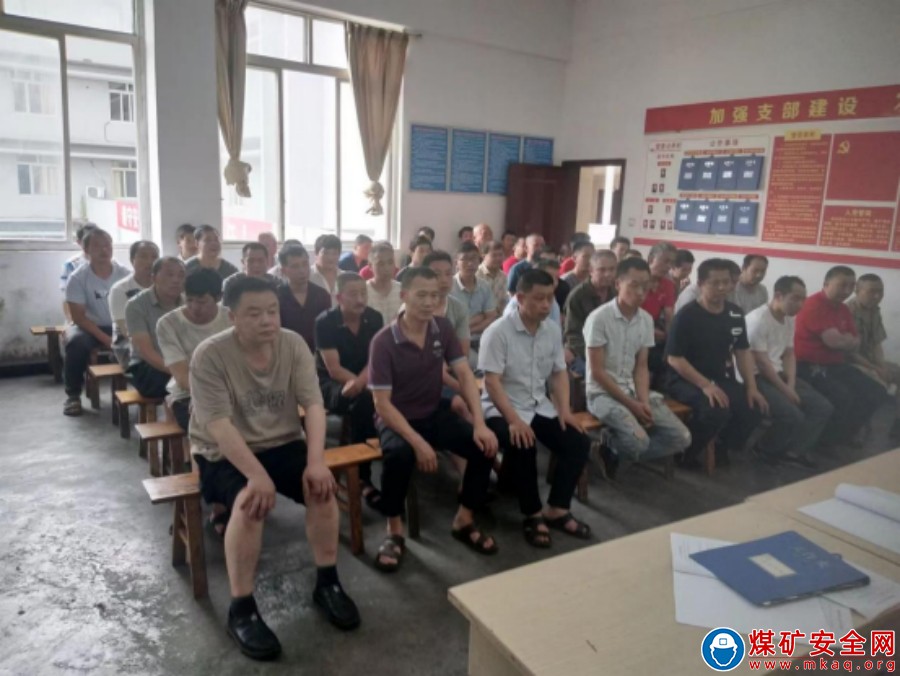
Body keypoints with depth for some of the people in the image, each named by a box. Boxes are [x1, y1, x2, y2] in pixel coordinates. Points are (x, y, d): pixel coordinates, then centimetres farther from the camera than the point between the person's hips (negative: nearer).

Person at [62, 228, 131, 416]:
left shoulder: (124, 274, -9)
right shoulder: (77, 278, -13)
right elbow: (78, 316, -14)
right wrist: (105, 339, -24)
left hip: (119, 326, 2)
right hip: (89, 327, -1)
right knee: (77, 342, -34)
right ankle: (73, 395, -14)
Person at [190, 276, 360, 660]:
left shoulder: (293, 344, -7)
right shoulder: (209, 355, -19)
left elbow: (313, 405, -11)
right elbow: (219, 426, -25)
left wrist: (316, 462, -24)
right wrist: (258, 476, -34)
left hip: (282, 443, 4)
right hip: (223, 453, -3)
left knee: (321, 486, -21)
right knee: (250, 502, -31)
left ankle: (327, 583, -1)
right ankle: (241, 610, -14)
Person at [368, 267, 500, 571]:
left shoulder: (443, 329, -5)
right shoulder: (384, 341, -19)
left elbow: (465, 376, -8)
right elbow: (382, 403, -20)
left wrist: (480, 424, -22)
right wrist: (417, 442, -30)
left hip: (435, 412, 5)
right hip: (396, 417, -4)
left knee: (484, 445, -17)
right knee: (399, 455, -36)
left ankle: (464, 521, 5)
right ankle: (394, 532, -11)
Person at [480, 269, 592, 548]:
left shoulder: (552, 332, 4)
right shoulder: (498, 332, -15)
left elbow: (559, 373, 10)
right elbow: (492, 382, -19)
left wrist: (564, 409, -6)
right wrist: (514, 420, -28)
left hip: (540, 407, 6)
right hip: (502, 409, -6)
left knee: (579, 443, -11)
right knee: (523, 447, -33)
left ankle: (557, 510, 5)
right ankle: (533, 515, -9)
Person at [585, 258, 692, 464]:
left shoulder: (647, 320, 4)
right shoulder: (599, 318, -15)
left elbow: (641, 367, 6)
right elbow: (597, 372, -14)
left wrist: (644, 401, -11)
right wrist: (631, 404, -15)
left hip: (634, 390, 7)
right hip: (603, 393, -7)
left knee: (681, 438, -6)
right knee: (638, 441, -29)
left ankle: (613, 452, 4)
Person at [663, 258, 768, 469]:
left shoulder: (736, 314, 5)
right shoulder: (687, 316, -15)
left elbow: (742, 352, 13)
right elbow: (674, 358, -16)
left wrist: (752, 387, 1)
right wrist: (705, 385, -22)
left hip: (721, 379, 7)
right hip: (685, 380, -6)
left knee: (754, 408, -15)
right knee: (718, 411, -32)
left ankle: (722, 446, 13)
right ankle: (684, 452, -6)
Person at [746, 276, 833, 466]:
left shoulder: (790, 319, 9)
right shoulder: (758, 320, -18)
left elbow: (789, 355, 12)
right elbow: (762, 363, -19)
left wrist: (791, 386, -4)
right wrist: (786, 391, -14)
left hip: (778, 373, 9)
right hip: (756, 377, -9)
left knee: (823, 408, -3)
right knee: (794, 415, -25)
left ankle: (793, 450, 5)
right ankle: (767, 450, 1)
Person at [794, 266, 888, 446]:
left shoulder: (844, 310, 13)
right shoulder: (814, 305, -15)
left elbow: (855, 346, 10)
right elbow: (833, 341, -22)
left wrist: (843, 341, -12)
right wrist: (849, 341, -1)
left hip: (836, 365, 10)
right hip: (810, 367, -10)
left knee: (876, 393, 3)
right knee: (843, 397, -28)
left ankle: (845, 437, 17)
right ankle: (830, 442, -3)